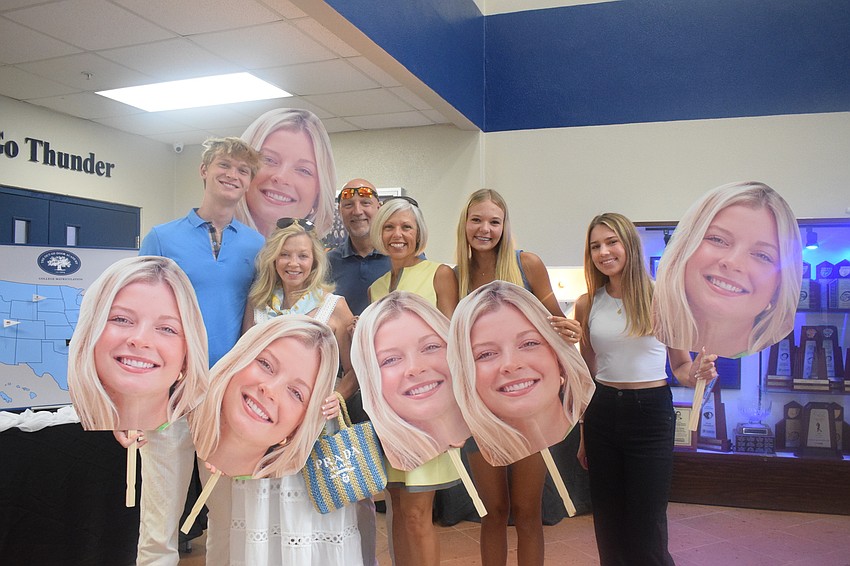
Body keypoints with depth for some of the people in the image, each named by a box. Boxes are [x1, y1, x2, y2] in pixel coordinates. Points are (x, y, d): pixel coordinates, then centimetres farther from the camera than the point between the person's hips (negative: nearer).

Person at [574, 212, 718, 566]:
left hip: (650, 413, -3)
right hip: (602, 414, 3)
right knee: (608, 527, 12)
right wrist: (583, 434, 12)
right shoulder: (587, 304, 4)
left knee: (645, 534, 1)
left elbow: (680, 366, 2)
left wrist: (697, 371, -22)